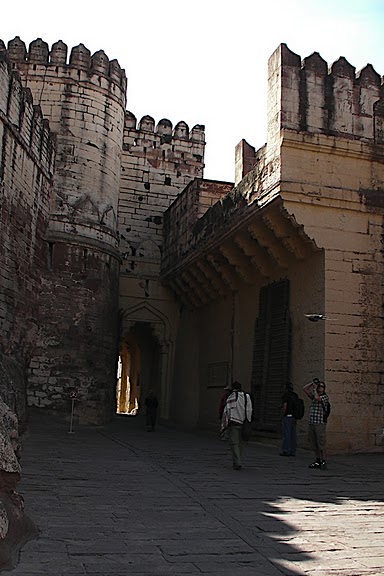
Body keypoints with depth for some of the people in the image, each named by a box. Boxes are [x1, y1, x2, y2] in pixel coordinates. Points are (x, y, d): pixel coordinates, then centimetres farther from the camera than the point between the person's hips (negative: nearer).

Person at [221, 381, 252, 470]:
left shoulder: (231, 397, -6)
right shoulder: (247, 397, 8)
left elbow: (226, 412, -8)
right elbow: (249, 411, 7)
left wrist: (224, 425, -4)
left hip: (233, 423, -5)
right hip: (243, 423, 5)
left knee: (234, 443, -2)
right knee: (240, 443, 15)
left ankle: (237, 463, -12)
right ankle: (238, 462, 20)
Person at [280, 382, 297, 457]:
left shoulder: (286, 395, -8)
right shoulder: (295, 395, 14)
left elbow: (284, 406, -15)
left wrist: (282, 415, -8)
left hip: (287, 416, -7)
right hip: (294, 417, 7)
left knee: (286, 434, -5)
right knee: (293, 434, 8)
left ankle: (286, 451, -6)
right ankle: (293, 451, 10)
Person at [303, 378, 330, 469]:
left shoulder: (325, 396, -1)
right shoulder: (313, 396, 18)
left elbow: (317, 398, -19)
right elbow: (305, 389, 15)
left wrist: (314, 388, -6)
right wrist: (312, 383, 7)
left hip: (320, 423, -7)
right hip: (312, 423, 7)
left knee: (321, 443, -8)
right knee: (314, 444, 10)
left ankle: (323, 461, -6)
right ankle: (318, 461, 17)